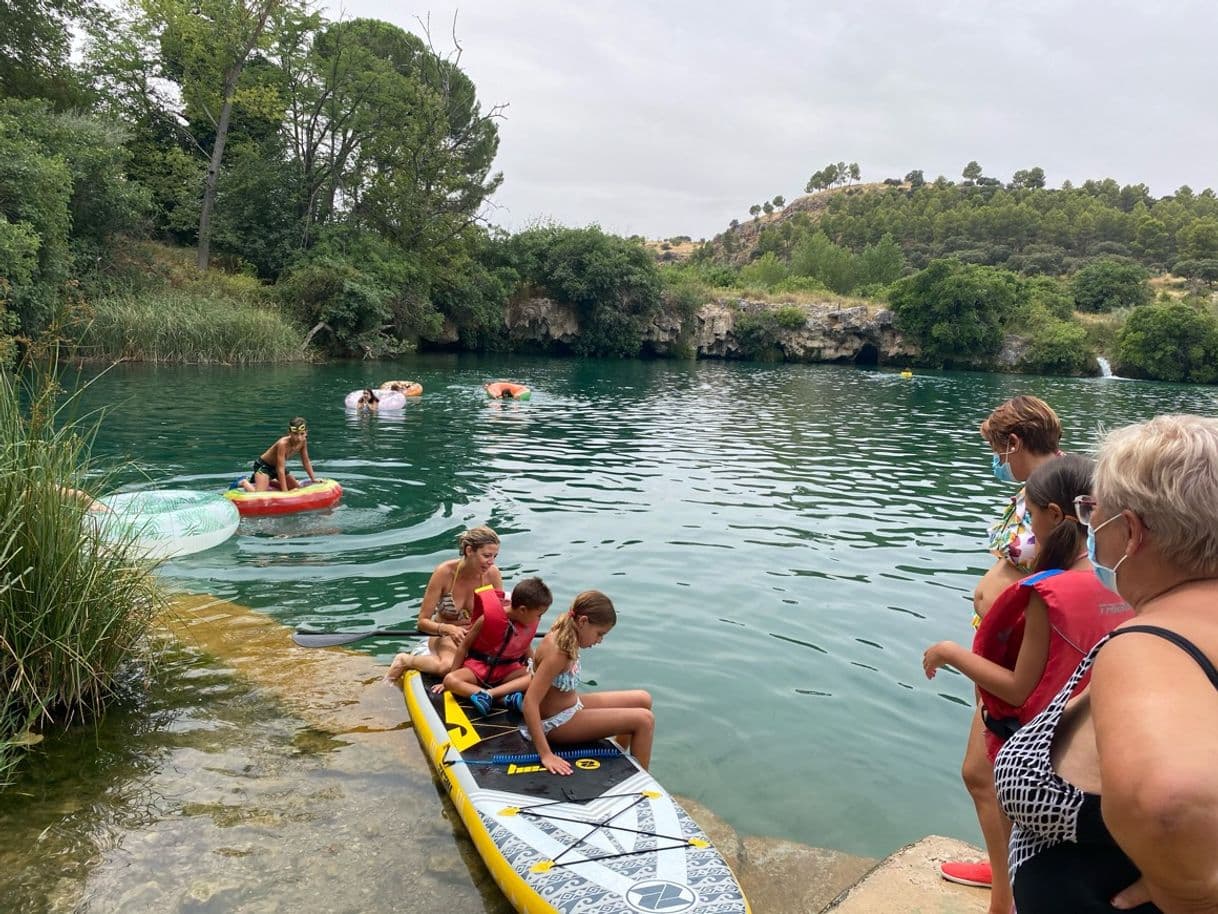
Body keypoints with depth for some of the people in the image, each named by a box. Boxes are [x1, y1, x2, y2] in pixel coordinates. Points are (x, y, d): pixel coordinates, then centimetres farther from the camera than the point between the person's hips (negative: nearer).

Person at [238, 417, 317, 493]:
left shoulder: (303, 442, -14)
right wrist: (285, 492, -34)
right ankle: (244, 482, 6)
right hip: (263, 465, -8)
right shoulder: (283, 444, -34)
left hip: (276, 467, 8)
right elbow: (281, 469, -33)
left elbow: (306, 462, 1)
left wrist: (313, 479, 1)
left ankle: (269, 481, 26)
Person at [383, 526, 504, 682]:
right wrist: (448, 629, -36)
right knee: (449, 666, -37)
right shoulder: (445, 572, -20)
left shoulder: (492, 574, -13)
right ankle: (405, 660, -4)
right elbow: (423, 622, -17)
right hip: (445, 635, -3)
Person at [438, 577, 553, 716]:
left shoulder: (530, 622, -9)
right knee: (450, 680, -32)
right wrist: (453, 673, -5)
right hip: (478, 665, -3)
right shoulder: (489, 618, -21)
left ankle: (487, 694, -39)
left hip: (508, 669, 3)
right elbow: (464, 646, -9)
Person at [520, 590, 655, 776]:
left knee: (643, 700, 12)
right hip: (557, 723, -9)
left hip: (571, 706, 9)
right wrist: (546, 755, -35)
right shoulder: (558, 653, -30)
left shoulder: (562, 634, -5)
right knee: (645, 720, -14)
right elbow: (529, 704, -34)